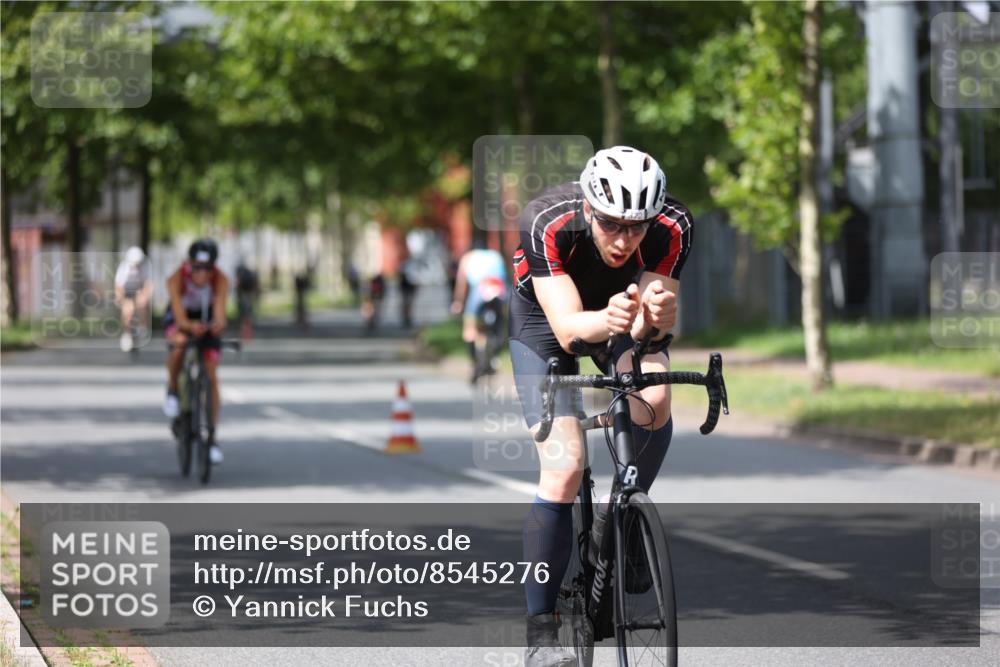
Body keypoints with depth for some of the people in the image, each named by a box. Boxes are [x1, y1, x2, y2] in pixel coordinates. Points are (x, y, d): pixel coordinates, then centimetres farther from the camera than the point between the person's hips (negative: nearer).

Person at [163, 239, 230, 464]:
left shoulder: (221, 280, -32)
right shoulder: (177, 279, -35)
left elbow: (220, 312, -42)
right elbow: (180, 317, -42)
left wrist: (218, 324, -66)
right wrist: (190, 326, -65)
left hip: (207, 321, 1)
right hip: (179, 319, -1)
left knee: (212, 377, -6)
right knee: (179, 343, -37)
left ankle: (212, 438, 3)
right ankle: (172, 391, -10)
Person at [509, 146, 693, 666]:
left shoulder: (672, 228, -30)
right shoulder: (547, 224, -37)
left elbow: (652, 326, -33)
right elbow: (567, 327, -42)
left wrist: (656, 315, -56)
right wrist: (607, 320, -63)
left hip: (625, 318, 3)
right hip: (545, 319, -3)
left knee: (654, 400, -30)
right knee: (564, 470, -17)